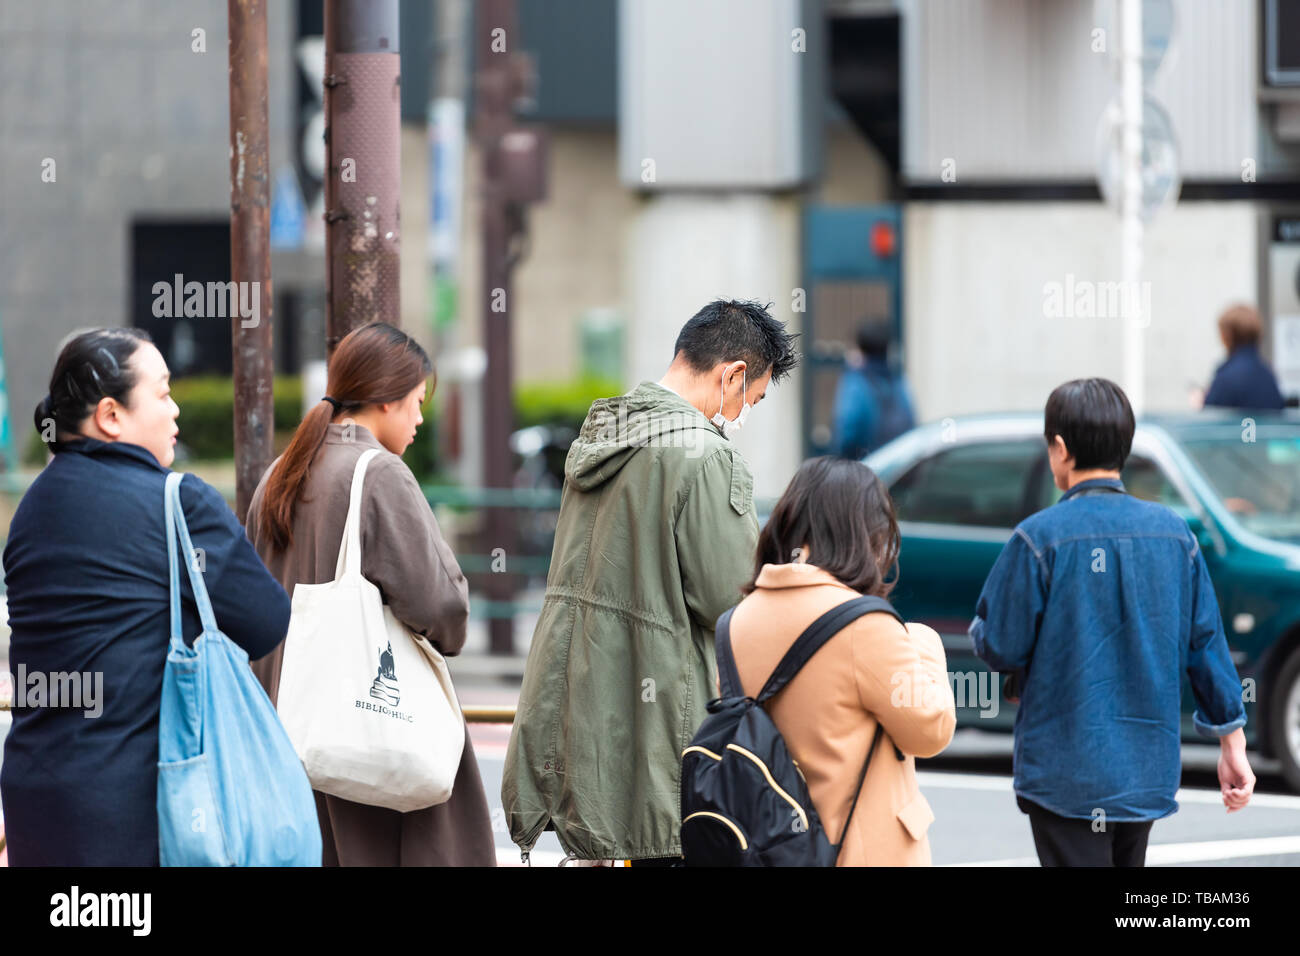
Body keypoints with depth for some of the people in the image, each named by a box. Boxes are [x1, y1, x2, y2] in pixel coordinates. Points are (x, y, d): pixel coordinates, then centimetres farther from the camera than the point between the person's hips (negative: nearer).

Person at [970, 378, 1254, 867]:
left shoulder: (1040, 536, -13)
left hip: (1066, 770, -5)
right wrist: (1232, 741, 13)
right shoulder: (1174, 532, 3)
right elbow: (1207, 644, 6)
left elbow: (999, 647, -10)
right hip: (1148, 769, 6)